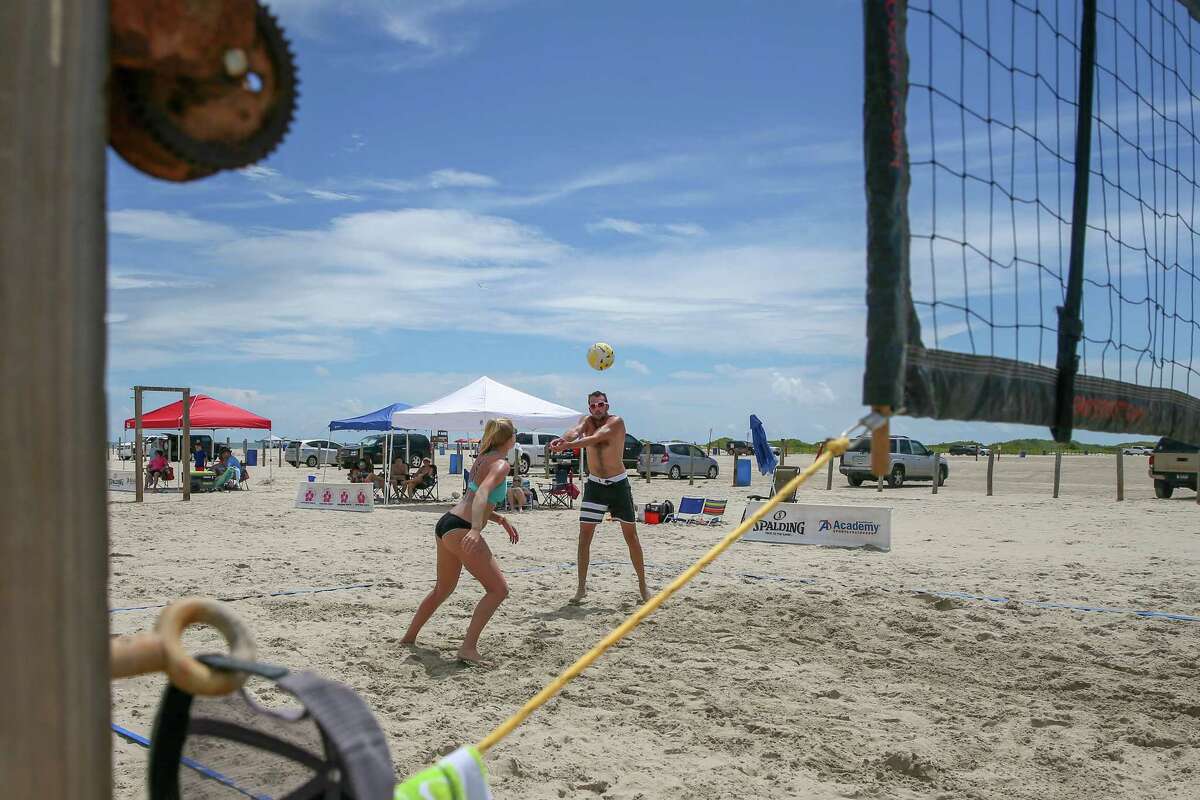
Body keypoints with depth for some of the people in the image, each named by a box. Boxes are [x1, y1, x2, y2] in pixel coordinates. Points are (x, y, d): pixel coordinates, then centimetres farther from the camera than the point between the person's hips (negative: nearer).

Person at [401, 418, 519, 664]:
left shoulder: (482, 460, 20)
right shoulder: (501, 464, -8)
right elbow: (482, 494, -26)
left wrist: (501, 520, 29)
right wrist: (476, 530, -39)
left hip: (446, 524, 10)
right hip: (460, 529, -10)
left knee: (443, 588, 26)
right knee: (498, 589, -7)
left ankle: (409, 637, 39)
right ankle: (468, 648, -14)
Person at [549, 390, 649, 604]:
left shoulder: (616, 421, -12)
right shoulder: (587, 421, 0)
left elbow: (596, 437, -31)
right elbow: (575, 431, -23)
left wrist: (568, 445, -46)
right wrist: (561, 439, -48)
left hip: (618, 484, -3)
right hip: (594, 484, 3)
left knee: (631, 535, 4)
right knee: (584, 535, -2)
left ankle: (642, 585, 16)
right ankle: (582, 587, 7)